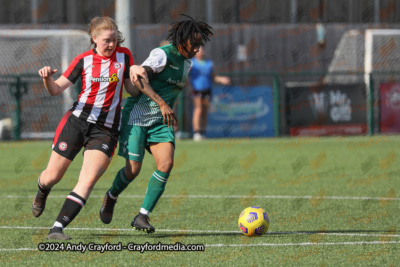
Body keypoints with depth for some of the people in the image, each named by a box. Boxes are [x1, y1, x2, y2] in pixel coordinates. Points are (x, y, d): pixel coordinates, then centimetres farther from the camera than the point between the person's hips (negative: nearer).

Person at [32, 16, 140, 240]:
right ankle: (42, 193, 43)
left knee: (89, 179, -19)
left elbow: (133, 90, 10)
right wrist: (47, 78, -20)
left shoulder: (124, 56, 3)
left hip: (106, 129, 0)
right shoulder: (83, 60, 0)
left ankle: (58, 228, -20)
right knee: (52, 177, 4)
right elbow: (56, 90, 1)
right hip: (78, 120, 0)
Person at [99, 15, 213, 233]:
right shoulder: (162, 54, -16)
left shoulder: (186, 63, 11)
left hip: (160, 120, 7)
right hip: (136, 116, -7)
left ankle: (142, 216, -8)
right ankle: (111, 197, 25)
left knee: (166, 164, -14)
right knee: (133, 169, -8)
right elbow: (139, 78, -30)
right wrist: (162, 104, -37)